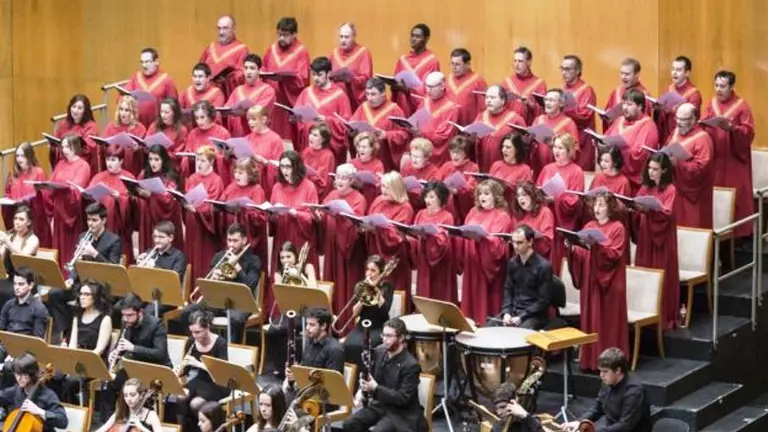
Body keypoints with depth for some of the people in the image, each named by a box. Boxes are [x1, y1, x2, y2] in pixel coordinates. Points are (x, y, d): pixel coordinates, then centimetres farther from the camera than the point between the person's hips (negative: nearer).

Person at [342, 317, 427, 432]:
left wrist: (375, 388, -29)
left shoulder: (411, 365, -19)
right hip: (379, 405, 7)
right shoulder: (379, 352, 1)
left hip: (401, 413, -7)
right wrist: (362, 390, -7)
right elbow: (370, 377, 16)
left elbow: (403, 398, -22)